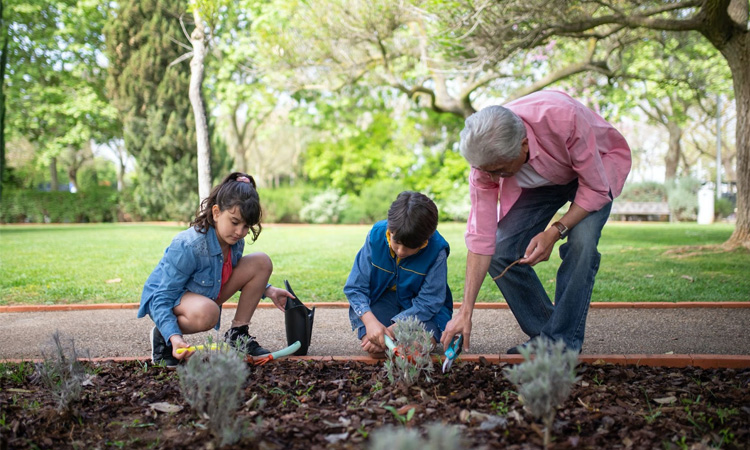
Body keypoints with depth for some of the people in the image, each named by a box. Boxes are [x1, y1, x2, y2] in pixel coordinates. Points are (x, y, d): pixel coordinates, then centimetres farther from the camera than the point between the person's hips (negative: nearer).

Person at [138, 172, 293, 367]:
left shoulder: (235, 241, -11)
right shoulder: (187, 247, -33)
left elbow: (230, 274, 13)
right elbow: (162, 298, -30)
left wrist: (267, 290, 0)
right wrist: (173, 336, -44)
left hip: (206, 294, 7)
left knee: (261, 262, -8)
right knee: (206, 313, -43)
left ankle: (237, 334, 1)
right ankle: (162, 335, -10)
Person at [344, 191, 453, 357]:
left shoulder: (436, 250, -24)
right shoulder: (376, 236, -19)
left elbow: (428, 302, -20)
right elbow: (354, 287, -15)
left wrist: (391, 330, -30)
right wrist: (370, 321, -33)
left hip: (420, 309, -1)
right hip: (382, 299, 1)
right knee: (373, 347, -24)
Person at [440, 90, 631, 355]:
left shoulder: (564, 118, -42)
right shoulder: (486, 157, -28)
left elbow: (596, 188, -27)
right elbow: (481, 237, -23)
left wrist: (555, 231, -38)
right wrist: (465, 312, -25)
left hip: (598, 166, -3)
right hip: (540, 181, 4)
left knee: (581, 242, -30)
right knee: (500, 252, -12)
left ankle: (563, 340, -16)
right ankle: (542, 335, 5)